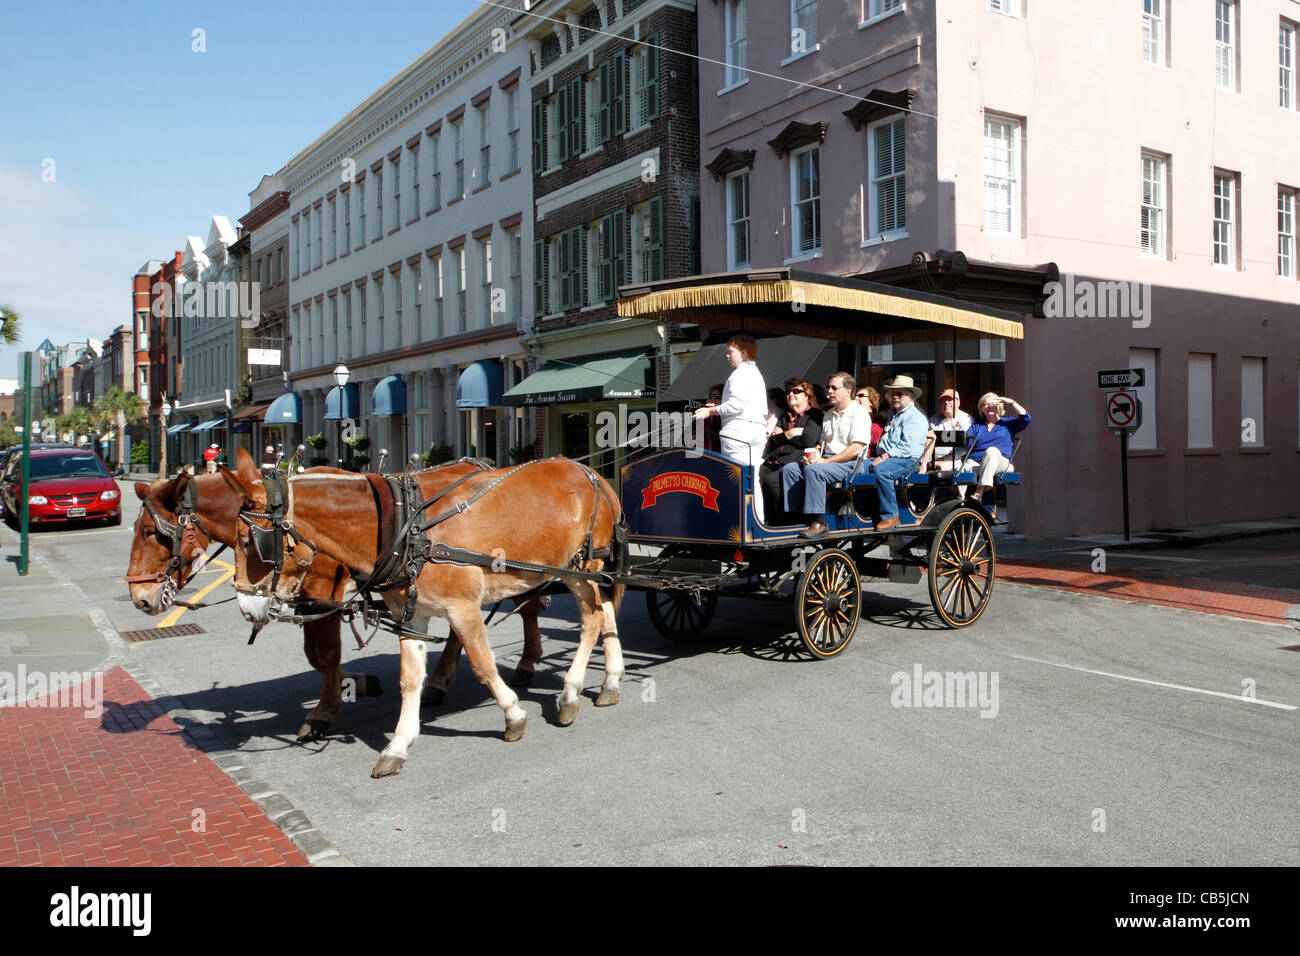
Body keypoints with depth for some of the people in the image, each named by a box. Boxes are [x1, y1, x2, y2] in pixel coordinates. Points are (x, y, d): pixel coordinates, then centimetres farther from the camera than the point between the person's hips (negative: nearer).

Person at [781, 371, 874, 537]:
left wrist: (826, 461, -18)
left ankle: (818, 522, -32)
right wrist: (815, 453, 1)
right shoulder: (829, 414, 22)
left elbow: (856, 448, -16)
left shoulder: (859, 413, -6)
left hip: (848, 463, -8)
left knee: (812, 470, -34)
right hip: (827, 459, 8)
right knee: (789, 469, -12)